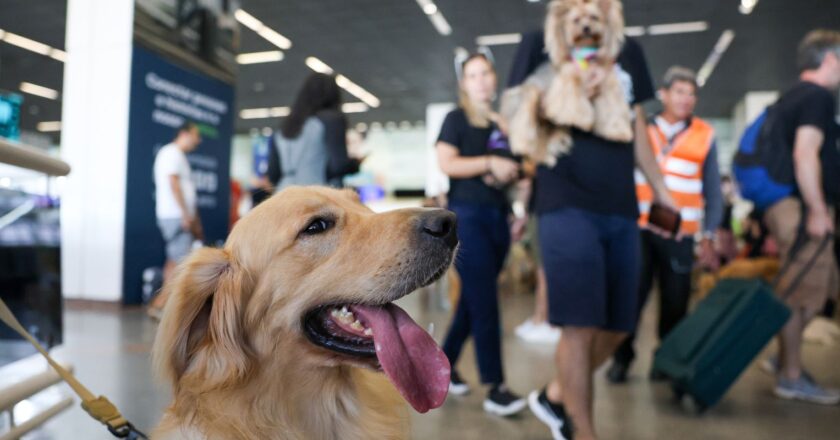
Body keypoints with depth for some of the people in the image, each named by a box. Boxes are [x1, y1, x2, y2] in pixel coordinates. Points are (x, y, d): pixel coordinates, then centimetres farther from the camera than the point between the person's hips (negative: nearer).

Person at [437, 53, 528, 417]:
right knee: (485, 303, -8)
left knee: (473, 300, 11)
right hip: (467, 215, -6)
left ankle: (444, 365, 27)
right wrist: (490, 162, -17)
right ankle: (495, 388, -3)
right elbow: (446, 163, -11)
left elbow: (514, 166, 21)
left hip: (497, 216, 6)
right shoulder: (456, 119, 1)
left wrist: (513, 172, -1)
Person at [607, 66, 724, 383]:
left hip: (680, 234, 1)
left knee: (675, 301, 6)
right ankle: (622, 358, 13)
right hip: (638, 229, -1)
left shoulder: (704, 136, 4)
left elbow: (713, 192, 6)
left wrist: (709, 237, 2)